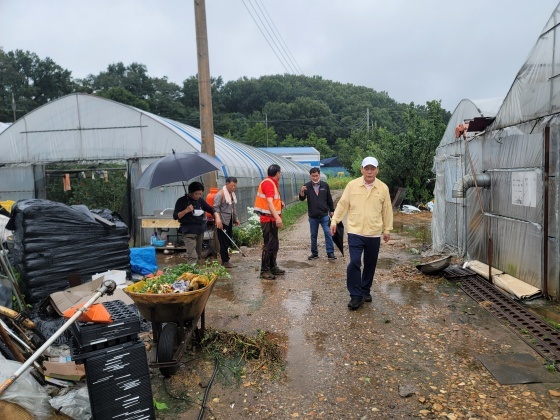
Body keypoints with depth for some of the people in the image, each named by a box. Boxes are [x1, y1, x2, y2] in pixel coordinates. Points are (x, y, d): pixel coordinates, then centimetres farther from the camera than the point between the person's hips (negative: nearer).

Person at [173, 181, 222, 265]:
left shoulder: (200, 200, 9)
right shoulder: (182, 201, -6)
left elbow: (211, 209, 7)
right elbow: (175, 216, -8)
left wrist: (217, 217, -11)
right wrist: (186, 210, -22)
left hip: (200, 230, 6)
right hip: (189, 231, -6)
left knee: (199, 255, 15)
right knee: (192, 256, -15)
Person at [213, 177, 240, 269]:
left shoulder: (232, 193, 13)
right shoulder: (220, 194, -13)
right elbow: (216, 208, -16)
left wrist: (236, 219, 19)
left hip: (229, 221, 8)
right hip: (223, 221, -8)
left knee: (228, 240, 10)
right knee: (224, 241, -3)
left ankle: (224, 258, 20)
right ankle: (225, 261, 5)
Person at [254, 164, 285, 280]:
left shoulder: (271, 183, 14)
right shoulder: (268, 183, -16)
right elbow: (269, 202, -30)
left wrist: (279, 202, 10)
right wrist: (277, 217, -39)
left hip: (272, 219, 10)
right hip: (269, 220, -10)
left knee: (274, 244, 16)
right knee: (269, 245, -6)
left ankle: (273, 267, 27)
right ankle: (264, 271, 1)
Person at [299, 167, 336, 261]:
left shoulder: (325, 185, -1)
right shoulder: (307, 186, -2)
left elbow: (329, 199, 7)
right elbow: (302, 199, -10)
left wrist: (331, 210, 10)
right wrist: (302, 191, -30)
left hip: (324, 215, -1)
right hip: (312, 216, 1)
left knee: (328, 234, -5)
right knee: (313, 235, 10)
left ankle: (330, 253, 2)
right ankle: (314, 253, 21)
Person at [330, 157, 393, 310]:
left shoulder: (383, 188, 1)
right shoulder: (352, 185, -3)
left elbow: (387, 210, 8)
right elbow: (342, 204, 3)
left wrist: (387, 229, 10)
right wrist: (334, 220, 1)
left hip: (374, 233, 2)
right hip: (355, 232, -2)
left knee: (370, 264, 12)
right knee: (354, 263, -11)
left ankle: (365, 291, 31)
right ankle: (356, 295, 1)